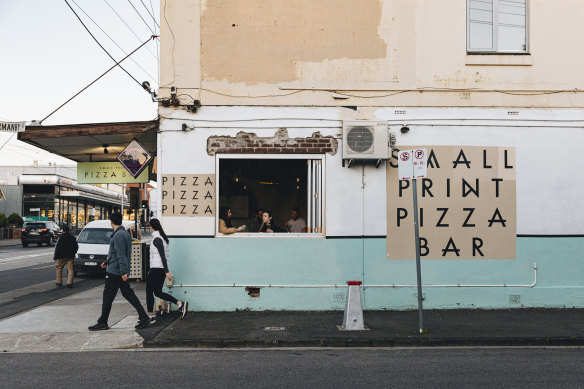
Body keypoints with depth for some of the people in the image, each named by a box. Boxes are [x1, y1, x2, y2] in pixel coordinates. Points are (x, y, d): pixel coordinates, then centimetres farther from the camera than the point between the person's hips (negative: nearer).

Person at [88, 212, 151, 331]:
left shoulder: (118, 235, -17)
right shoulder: (125, 233, 14)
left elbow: (121, 255, -23)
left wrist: (124, 271, -26)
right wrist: (107, 261, 31)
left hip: (114, 272, -9)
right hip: (122, 272, 9)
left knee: (107, 297, 1)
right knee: (128, 294, 10)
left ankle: (102, 323, 10)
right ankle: (144, 317, 7)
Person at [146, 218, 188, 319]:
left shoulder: (157, 239, -15)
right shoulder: (161, 237, 14)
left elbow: (163, 256, -21)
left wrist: (167, 272, -24)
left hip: (156, 269, -9)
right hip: (161, 269, 9)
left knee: (149, 291, 3)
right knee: (158, 292, 12)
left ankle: (150, 315, 10)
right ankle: (180, 304, 5)